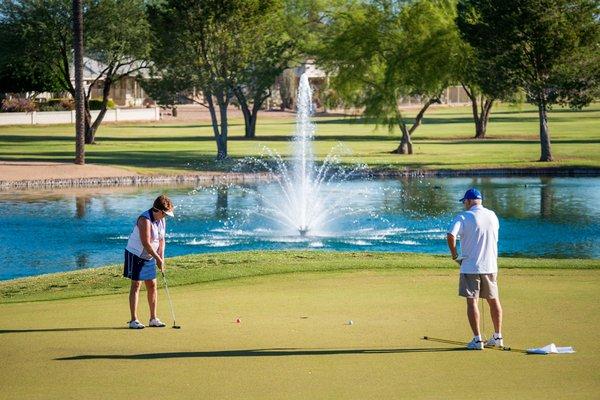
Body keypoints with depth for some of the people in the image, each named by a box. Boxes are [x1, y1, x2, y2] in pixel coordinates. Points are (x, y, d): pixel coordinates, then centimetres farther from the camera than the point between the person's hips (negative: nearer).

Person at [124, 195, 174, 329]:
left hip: (149, 257, 8)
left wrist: (161, 258, -1)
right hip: (136, 255, -8)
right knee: (136, 285, -7)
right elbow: (146, 243, -27)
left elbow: (161, 240, 10)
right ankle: (133, 320, -6)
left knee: (152, 285, 7)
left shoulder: (161, 220, 3)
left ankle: (153, 318, 14)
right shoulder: (145, 220, -25)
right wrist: (158, 258, -23)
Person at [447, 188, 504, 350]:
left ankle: (477, 339, -4)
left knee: (472, 301, -1)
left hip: (470, 266, -5)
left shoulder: (464, 217, -9)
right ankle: (498, 337, 21)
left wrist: (454, 254, -8)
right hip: (490, 266, 5)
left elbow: (451, 235, -22)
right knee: (494, 300, 15)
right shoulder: (492, 216, 7)